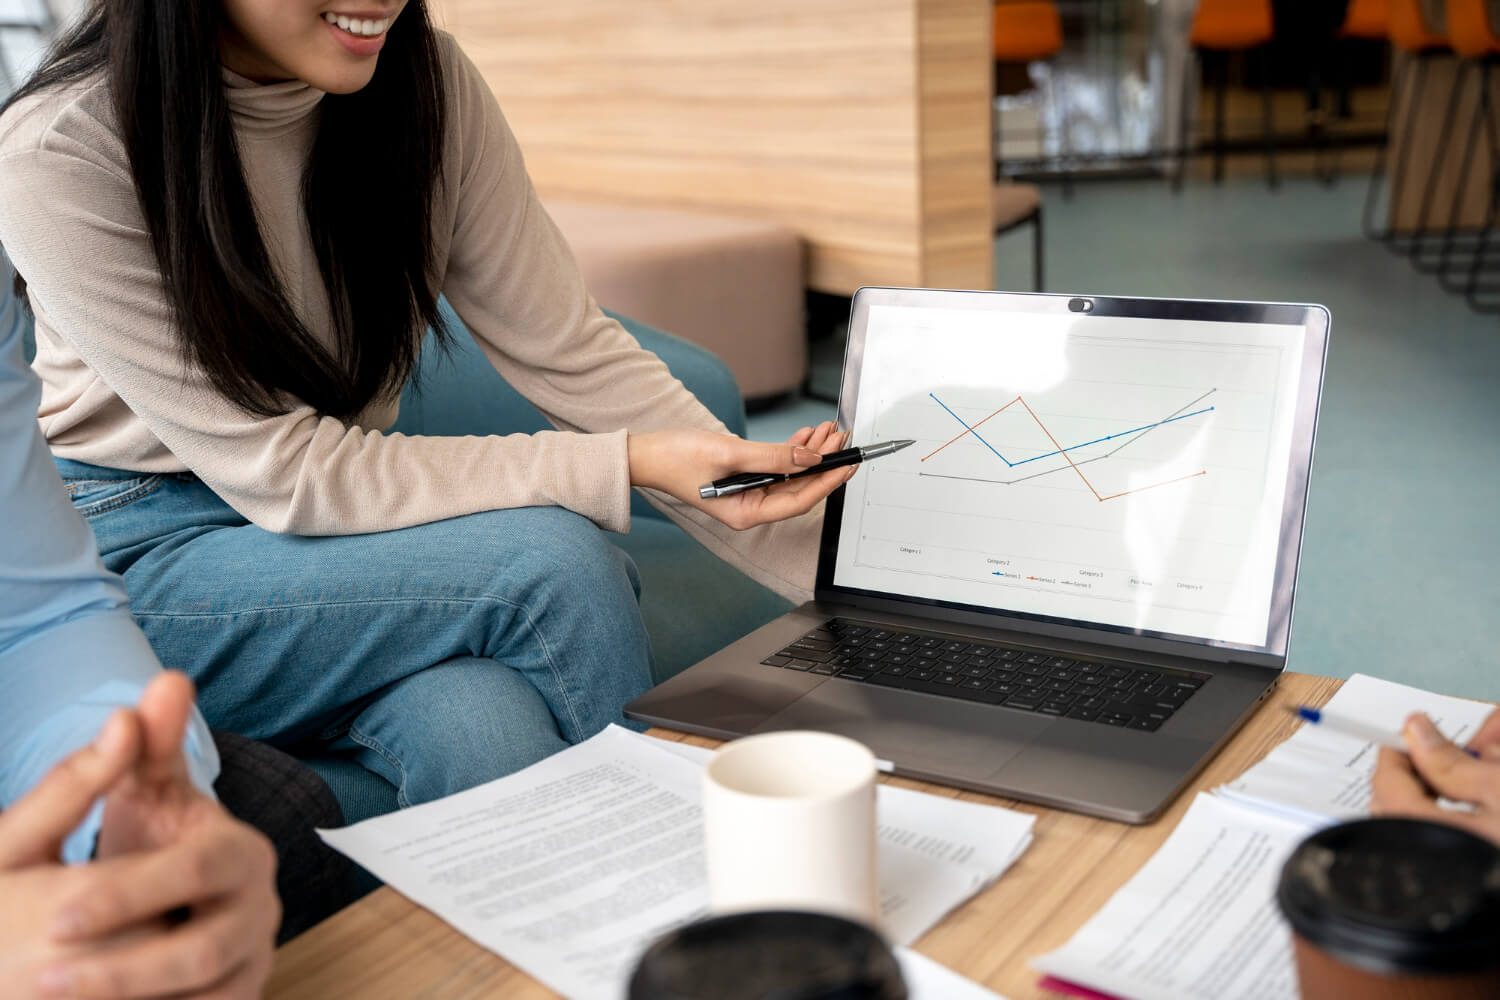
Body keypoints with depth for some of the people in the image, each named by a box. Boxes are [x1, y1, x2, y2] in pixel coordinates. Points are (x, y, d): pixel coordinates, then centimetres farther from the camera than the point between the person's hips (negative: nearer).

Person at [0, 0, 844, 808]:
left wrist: (836, 557, -17)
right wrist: (627, 466, -27)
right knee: (557, 566, -25)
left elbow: (572, 355, -9)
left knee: (480, 732, -29)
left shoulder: (422, 80, -7)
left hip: (346, 500, 3)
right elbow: (283, 472, -21)